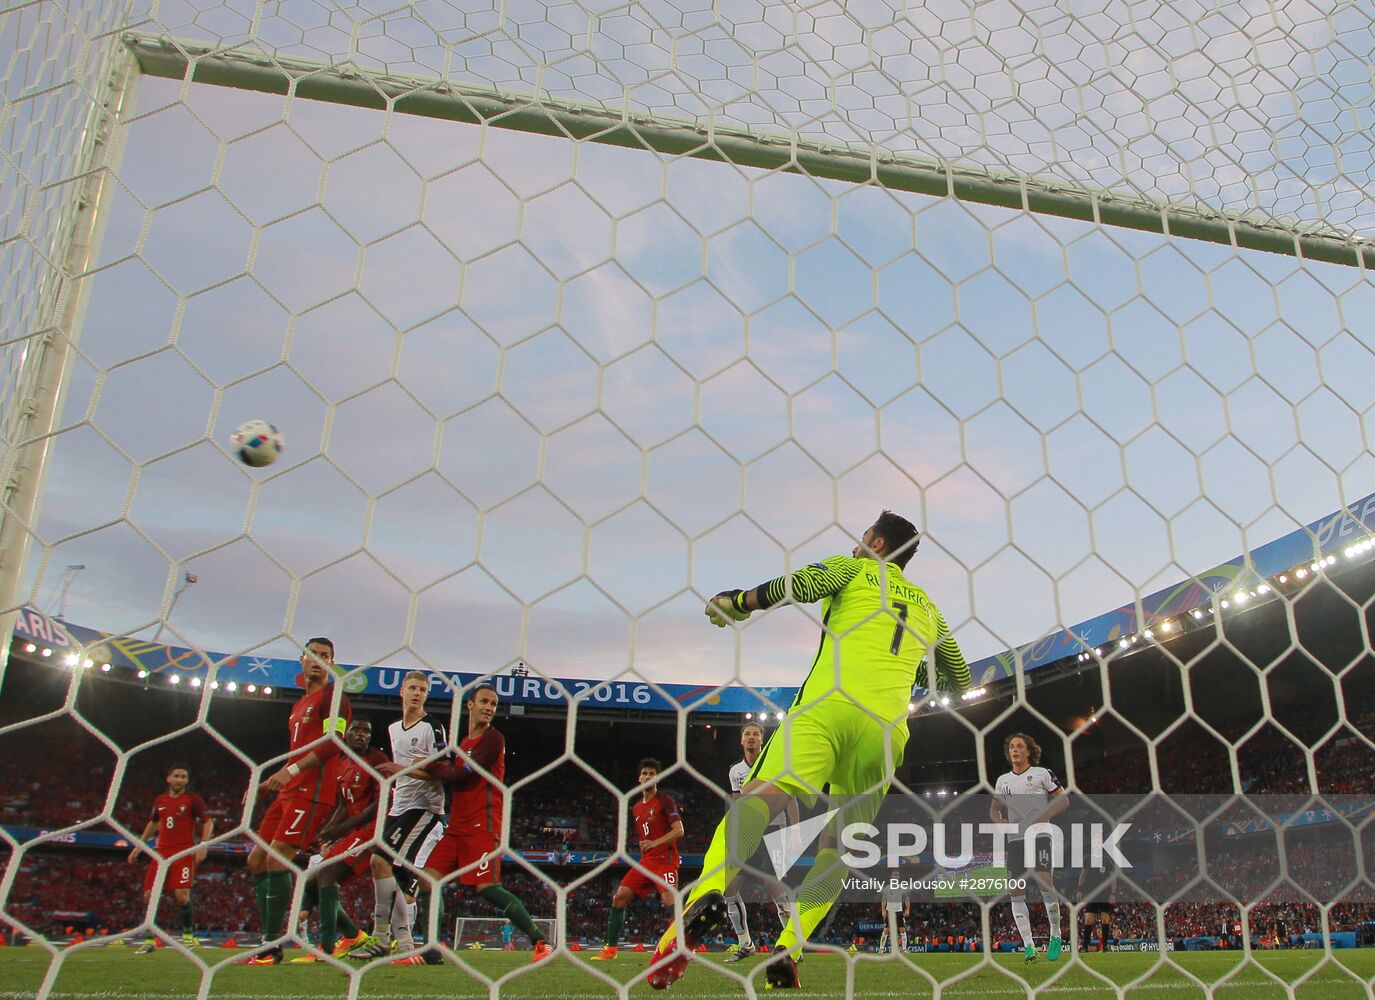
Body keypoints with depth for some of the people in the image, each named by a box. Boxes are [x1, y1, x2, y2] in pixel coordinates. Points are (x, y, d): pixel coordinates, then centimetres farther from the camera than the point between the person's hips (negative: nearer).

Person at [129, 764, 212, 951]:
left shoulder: (193, 800, -1)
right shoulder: (160, 801, 12)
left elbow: (208, 822, -3)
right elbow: (152, 824, 27)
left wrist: (203, 845, -15)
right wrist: (138, 847, 25)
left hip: (184, 852, -5)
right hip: (162, 852, 5)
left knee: (181, 895, -15)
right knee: (149, 895, -1)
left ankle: (188, 933, 6)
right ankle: (150, 940, 13)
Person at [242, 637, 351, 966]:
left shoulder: (332, 696, -5)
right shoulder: (300, 704, 25)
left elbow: (332, 742, -18)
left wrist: (291, 770, -24)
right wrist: (271, 780, 23)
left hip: (312, 792, -10)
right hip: (290, 792, 10)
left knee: (277, 859, -18)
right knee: (257, 860, 8)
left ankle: (272, 946, -13)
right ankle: (268, 939, 12)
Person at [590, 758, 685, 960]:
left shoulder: (665, 800, -3)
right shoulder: (636, 808, 19)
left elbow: (679, 830, -13)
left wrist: (655, 842, -24)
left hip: (665, 859, -7)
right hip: (646, 861, 7)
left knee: (669, 899, -27)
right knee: (619, 897, -2)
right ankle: (610, 948, 8)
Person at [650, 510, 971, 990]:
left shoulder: (852, 569, 17)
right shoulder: (928, 608, 30)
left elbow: (799, 584, -3)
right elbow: (958, 678, 38)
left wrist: (734, 601, 8)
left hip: (827, 706, -4)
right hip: (887, 727, 4)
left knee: (763, 794, -16)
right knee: (838, 841, 9)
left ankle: (709, 893, -43)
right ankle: (788, 952, -7)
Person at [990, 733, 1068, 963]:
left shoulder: (1042, 773, 6)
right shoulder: (1002, 780, 18)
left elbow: (1063, 800, 3)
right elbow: (994, 808, 22)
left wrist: (1045, 816, -13)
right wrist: (999, 821, -1)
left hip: (1039, 836, -4)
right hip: (1015, 840, 4)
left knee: (1045, 884, -16)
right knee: (1015, 892, -3)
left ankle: (1055, 936, 6)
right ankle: (1029, 946, 2)